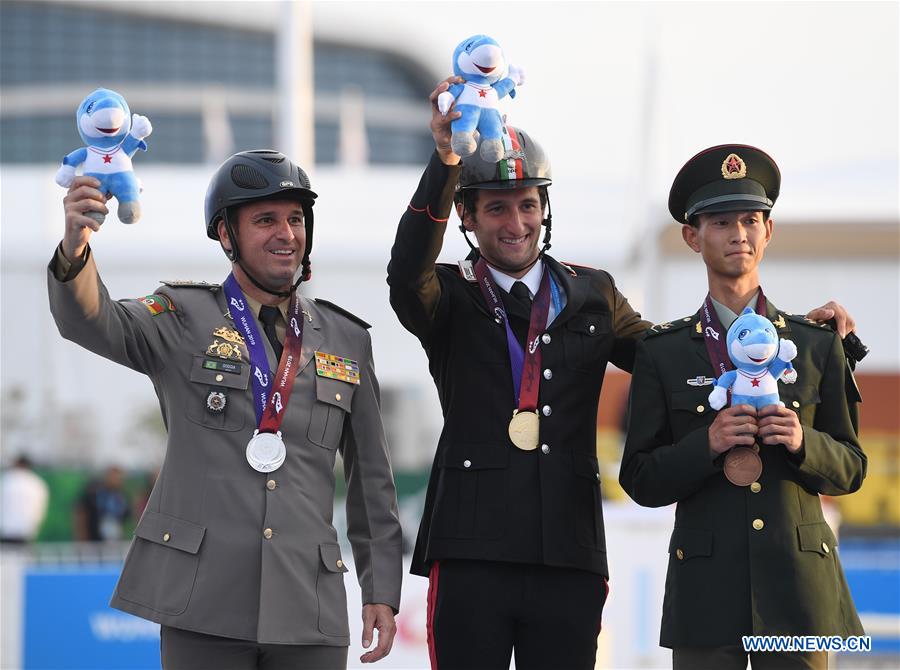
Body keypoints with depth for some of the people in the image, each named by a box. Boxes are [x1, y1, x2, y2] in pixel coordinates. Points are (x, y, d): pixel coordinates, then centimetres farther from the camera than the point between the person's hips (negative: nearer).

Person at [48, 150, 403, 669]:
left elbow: (372, 477, 16)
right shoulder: (184, 319, 6)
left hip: (309, 607, 3)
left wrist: (382, 590, 11)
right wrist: (75, 252, -36)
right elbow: (95, 324, -14)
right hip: (203, 602, -3)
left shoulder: (346, 339, 14)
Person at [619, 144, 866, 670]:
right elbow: (642, 482, 4)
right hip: (707, 586, -1)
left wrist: (802, 442, -10)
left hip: (798, 586, 1)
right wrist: (707, 445, -14)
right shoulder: (662, 354, 6)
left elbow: (851, 470, 11)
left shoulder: (818, 345, 10)